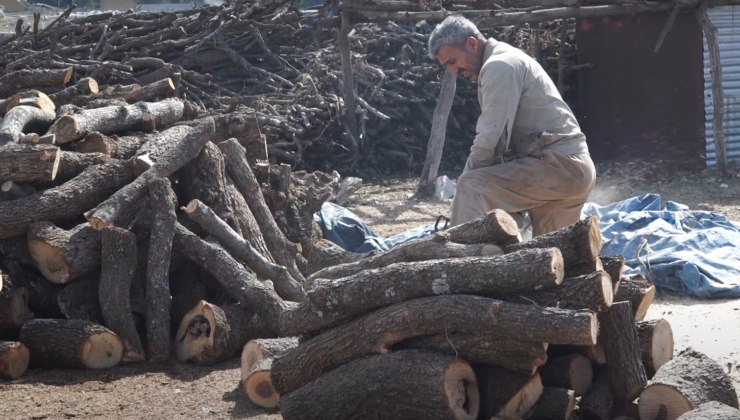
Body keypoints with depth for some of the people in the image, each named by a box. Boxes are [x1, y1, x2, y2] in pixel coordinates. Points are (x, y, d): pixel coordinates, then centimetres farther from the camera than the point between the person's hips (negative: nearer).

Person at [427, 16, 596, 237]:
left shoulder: (499, 66, -11)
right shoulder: (509, 60, 21)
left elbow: (489, 138, -17)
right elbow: (502, 136, 21)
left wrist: (466, 177, -3)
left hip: (557, 164, -11)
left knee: (473, 187, -20)